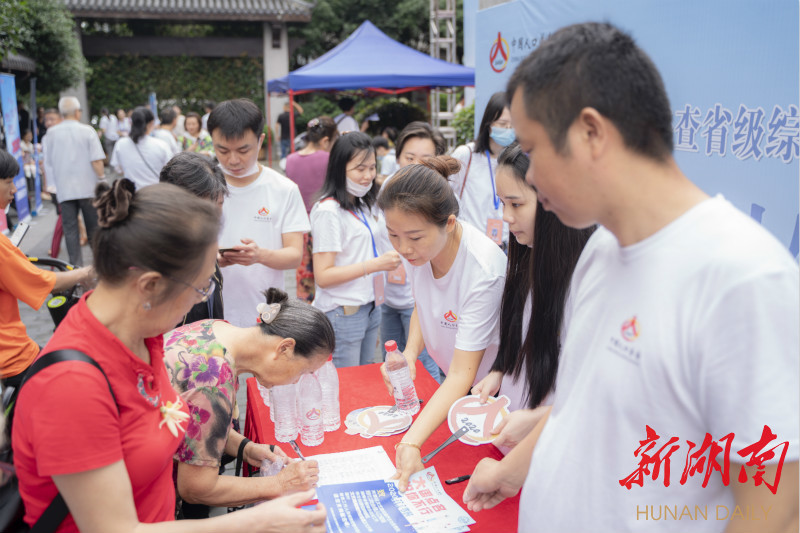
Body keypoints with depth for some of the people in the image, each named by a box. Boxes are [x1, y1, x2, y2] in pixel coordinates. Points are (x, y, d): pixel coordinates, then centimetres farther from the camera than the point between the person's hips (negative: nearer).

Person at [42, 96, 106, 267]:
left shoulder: (51, 133, 2)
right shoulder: (87, 131, -5)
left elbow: (47, 163, 8)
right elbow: (96, 161, -10)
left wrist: (51, 185, 19)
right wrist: (102, 179, 0)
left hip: (64, 189, 1)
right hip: (88, 187, -1)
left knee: (70, 229, 3)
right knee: (93, 227, 11)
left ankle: (76, 266, 1)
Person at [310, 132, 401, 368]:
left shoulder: (362, 205, 13)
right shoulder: (328, 211, -14)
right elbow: (323, 276, -19)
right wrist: (375, 264, -23)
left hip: (370, 309, 8)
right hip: (342, 314, -8)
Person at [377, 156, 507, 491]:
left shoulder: (483, 271, -35)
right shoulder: (418, 248, -15)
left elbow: (463, 374, -34)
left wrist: (412, 441, -42)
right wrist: (409, 353, -14)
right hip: (449, 386, 6)